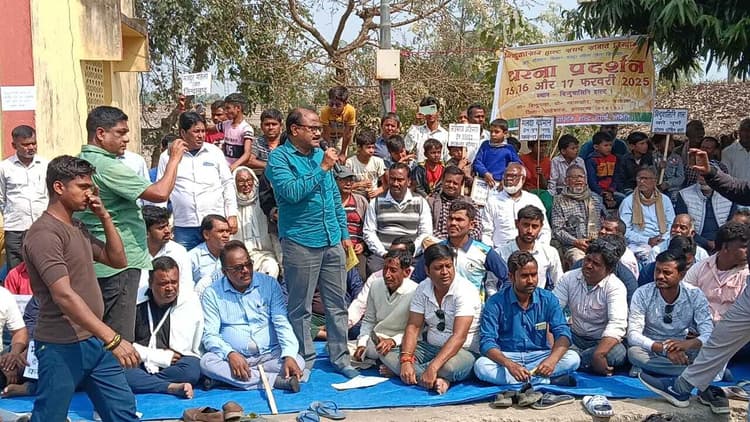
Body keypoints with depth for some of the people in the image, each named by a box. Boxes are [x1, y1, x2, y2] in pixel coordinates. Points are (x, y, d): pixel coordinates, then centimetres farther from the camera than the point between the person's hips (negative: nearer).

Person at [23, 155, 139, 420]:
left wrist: (104, 216, 4)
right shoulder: (44, 233, -18)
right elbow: (64, 296, -27)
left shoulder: (77, 227, 12)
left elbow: (119, 260, 16)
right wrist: (113, 339, -32)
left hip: (94, 340, 9)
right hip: (62, 347, -9)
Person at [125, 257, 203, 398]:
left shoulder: (191, 302, 2)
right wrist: (159, 356, -9)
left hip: (174, 368, 0)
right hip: (139, 365, 1)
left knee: (192, 367, -34)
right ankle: (172, 387, -32)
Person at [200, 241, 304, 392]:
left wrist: (289, 356, -20)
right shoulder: (212, 293, 2)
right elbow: (210, 335, -3)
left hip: (269, 355, 0)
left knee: (298, 361, -27)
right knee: (207, 362, -30)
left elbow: (282, 324, -2)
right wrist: (230, 354, -24)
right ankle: (275, 380, -29)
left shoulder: (269, 284, 4)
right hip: (235, 358, 0)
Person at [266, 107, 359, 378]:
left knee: (338, 304, 10)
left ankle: (340, 358, 19)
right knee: (300, 308, 4)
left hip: (332, 241, 6)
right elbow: (292, 192, -22)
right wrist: (323, 168, -18)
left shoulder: (320, 154, 12)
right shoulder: (279, 157, -6)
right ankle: (304, 360, 17)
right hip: (301, 242, -6)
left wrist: (344, 233, 14)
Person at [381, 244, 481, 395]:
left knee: (451, 366, -41)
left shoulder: (465, 291, -19)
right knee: (388, 354, -15)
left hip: (463, 350, -6)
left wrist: (433, 367, -37)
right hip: (430, 347, 7)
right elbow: (413, 327, -2)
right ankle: (439, 381, -28)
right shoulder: (423, 288, 0)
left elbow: (459, 336, -27)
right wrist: (406, 360, -20)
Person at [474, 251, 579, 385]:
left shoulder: (548, 299, 1)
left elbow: (563, 333, -7)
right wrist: (509, 364, -35)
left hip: (539, 356, 2)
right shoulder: (495, 303, -7)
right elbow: (487, 341, -15)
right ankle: (547, 381, -28)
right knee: (480, 366, -32)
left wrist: (552, 359, -30)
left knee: (573, 358, -24)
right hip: (507, 357, -1)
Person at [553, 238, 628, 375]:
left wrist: (598, 354, -41)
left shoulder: (616, 286, -13)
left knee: (618, 353, -36)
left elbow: (617, 324, -26)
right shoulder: (569, 278, -1)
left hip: (603, 342, -3)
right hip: (574, 339, 3)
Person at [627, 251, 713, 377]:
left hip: (683, 352, 1)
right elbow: (633, 335, -20)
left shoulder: (695, 295, -8)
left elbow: (708, 334, -15)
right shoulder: (642, 294, -12)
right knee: (634, 352, -34)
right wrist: (664, 348, -36)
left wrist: (688, 344, -38)